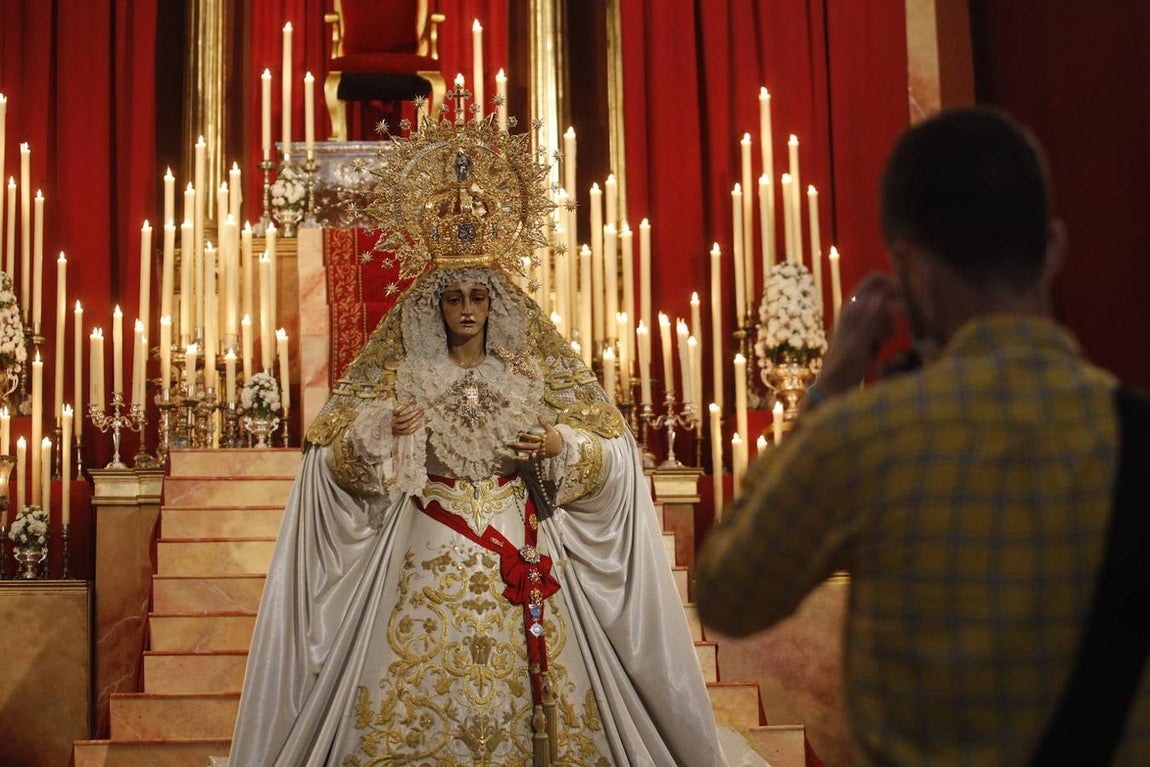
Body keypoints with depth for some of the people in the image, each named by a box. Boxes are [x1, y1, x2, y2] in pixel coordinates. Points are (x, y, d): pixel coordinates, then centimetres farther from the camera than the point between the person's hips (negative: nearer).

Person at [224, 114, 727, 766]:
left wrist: (561, 444, -15)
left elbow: (608, 450, 5)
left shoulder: (533, 370, 6)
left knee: (518, 676, -1)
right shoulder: (401, 371, 4)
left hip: (519, 547, 1)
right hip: (428, 553, -1)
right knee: (425, 683, -4)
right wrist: (382, 432, -21)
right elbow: (336, 457, -3)